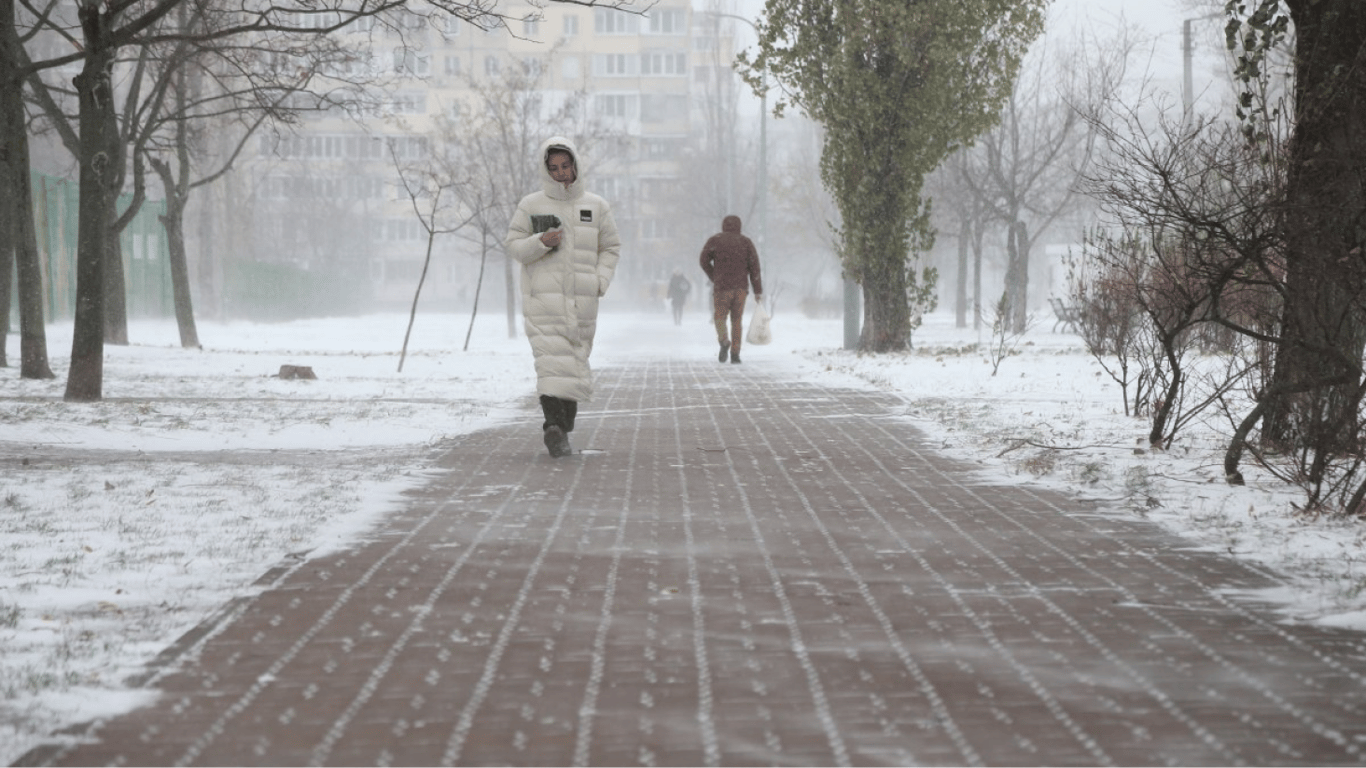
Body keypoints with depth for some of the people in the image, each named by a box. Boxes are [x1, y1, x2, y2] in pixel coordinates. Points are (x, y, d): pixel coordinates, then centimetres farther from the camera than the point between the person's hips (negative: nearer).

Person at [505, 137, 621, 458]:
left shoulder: (596, 206, 8)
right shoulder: (531, 205, 3)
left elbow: (610, 248, 15)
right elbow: (514, 245, 3)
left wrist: (600, 281, -1)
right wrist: (541, 242, -16)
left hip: (581, 302, 3)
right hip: (543, 299, -3)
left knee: (575, 365, 5)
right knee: (552, 360, -16)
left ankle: (559, 430, 14)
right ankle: (554, 425, -22)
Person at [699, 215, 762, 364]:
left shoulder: (715, 240, 7)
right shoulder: (746, 242, 10)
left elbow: (704, 260, -3)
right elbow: (754, 267, 2)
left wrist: (714, 278, 11)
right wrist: (758, 291, 2)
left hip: (722, 287, -2)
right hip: (741, 287, 2)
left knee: (720, 316, 8)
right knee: (736, 320, 10)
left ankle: (724, 340, -21)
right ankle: (735, 353, 2)